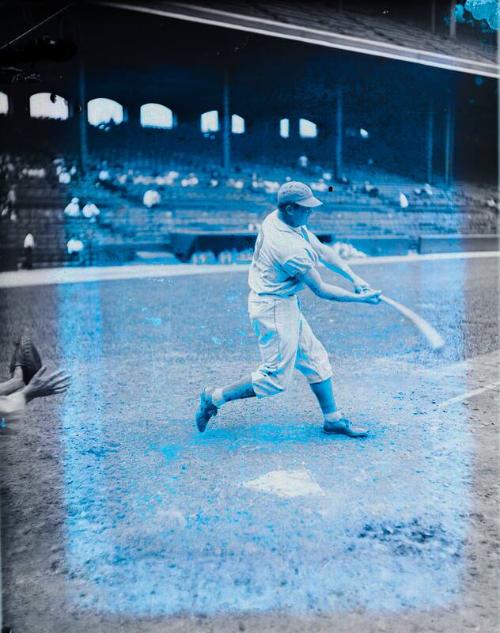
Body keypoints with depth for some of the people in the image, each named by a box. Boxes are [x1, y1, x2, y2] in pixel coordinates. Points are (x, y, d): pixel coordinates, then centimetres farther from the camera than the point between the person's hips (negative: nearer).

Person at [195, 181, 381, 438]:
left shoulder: (276, 219, 0)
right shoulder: (291, 247, -28)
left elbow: (323, 251, 5)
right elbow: (320, 290, -19)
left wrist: (355, 278, -1)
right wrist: (359, 298, -10)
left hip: (284, 304, 10)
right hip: (274, 308, -10)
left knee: (316, 359, 15)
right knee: (276, 378, 0)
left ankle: (333, 419, 25)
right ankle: (215, 397, 12)